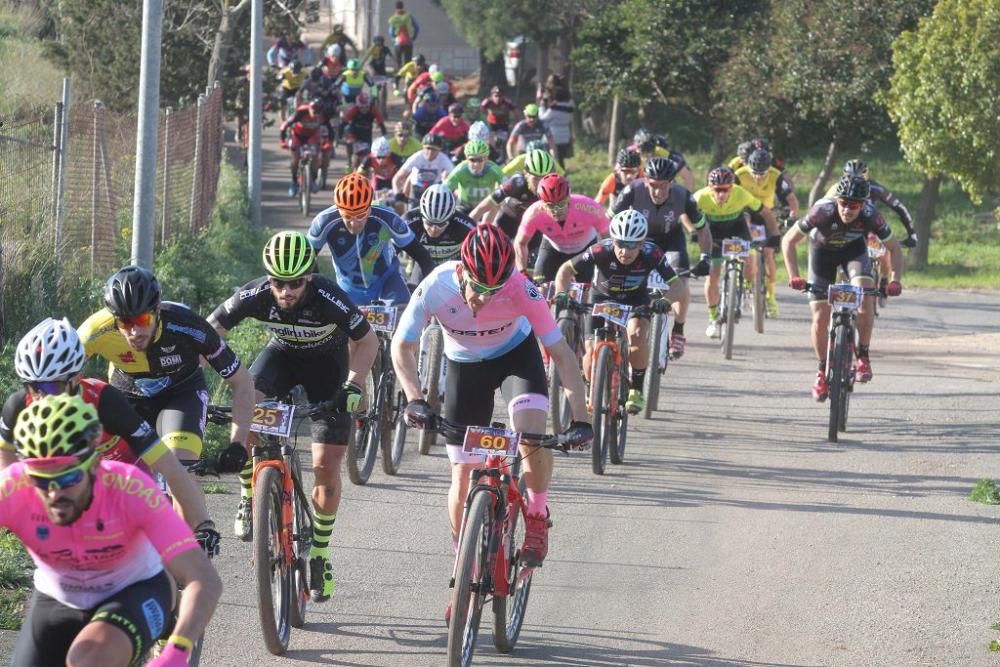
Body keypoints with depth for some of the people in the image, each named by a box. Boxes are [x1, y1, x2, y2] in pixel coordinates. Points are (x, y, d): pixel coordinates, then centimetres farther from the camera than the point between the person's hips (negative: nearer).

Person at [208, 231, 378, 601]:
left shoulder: (328, 298, -34)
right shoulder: (255, 295, -29)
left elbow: (367, 341, -21)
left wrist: (354, 385, -36)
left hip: (327, 362, -2)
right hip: (282, 353, 2)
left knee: (327, 464, -8)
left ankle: (319, 555, 9)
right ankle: (249, 501, -9)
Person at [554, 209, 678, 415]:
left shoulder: (652, 254, -31)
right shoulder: (601, 251, -32)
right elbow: (566, 269, -22)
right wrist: (561, 294, -38)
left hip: (636, 300, 0)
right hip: (603, 298, 1)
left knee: (638, 335, -29)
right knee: (591, 351, -14)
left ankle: (636, 390, -10)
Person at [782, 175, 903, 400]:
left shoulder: (871, 216, -32)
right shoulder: (823, 211, -36)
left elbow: (894, 248, -18)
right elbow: (788, 240, -26)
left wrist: (895, 280, -33)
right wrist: (794, 276, -37)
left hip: (854, 249, 0)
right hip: (823, 250, 0)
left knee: (865, 296, -28)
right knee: (820, 318, -7)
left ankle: (863, 356, -12)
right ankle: (823, 370, 15)